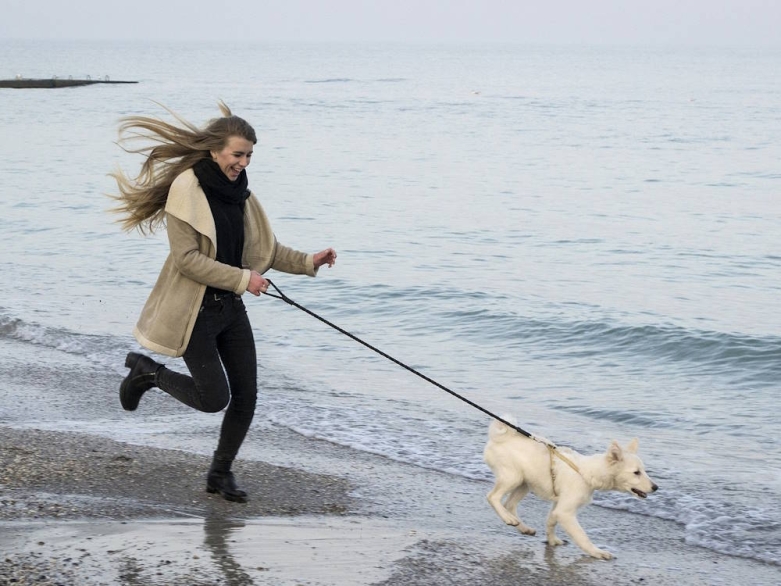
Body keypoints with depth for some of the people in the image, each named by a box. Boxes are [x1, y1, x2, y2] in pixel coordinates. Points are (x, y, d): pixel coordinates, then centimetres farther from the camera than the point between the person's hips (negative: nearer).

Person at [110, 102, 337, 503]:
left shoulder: (239, 192, 6)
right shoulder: (186, 188, -16)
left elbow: (267, 249, 12)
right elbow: (186, 258, -21)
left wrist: (308, 262, -3)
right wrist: (242, 279, -22)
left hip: (230, 307, 7)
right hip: (194, 310, -7)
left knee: (245, 396, 5)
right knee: (214, 399, -6)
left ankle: (220, 472, 24)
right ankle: (148, 372, 19)